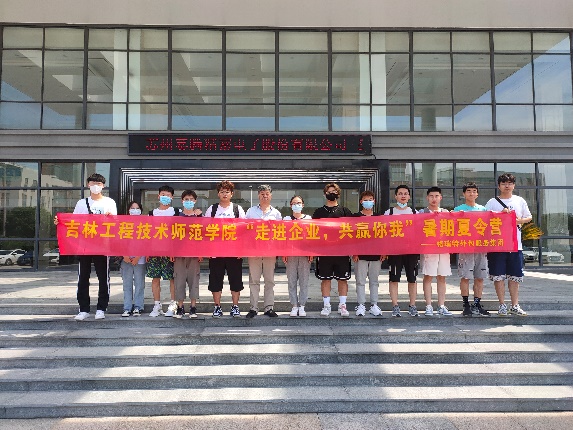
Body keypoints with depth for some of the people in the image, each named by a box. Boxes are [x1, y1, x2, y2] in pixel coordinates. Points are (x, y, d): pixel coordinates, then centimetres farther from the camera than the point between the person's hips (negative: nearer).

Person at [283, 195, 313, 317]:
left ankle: (302, 306, 10)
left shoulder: (308, 218, 8)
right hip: (290, 253, 0)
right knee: (291, 281, 2)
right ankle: (294, 306, 10)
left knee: (304, 281, 1)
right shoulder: (286, 219, 8)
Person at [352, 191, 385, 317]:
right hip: (360, 254, -2)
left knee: (374, 281, 8)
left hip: (376, 254, 2)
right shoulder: (356, 216, 2)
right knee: (360, 281, 1)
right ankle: (361, 305, 9)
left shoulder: (379, 217, 11)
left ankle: (374, 305, 16)